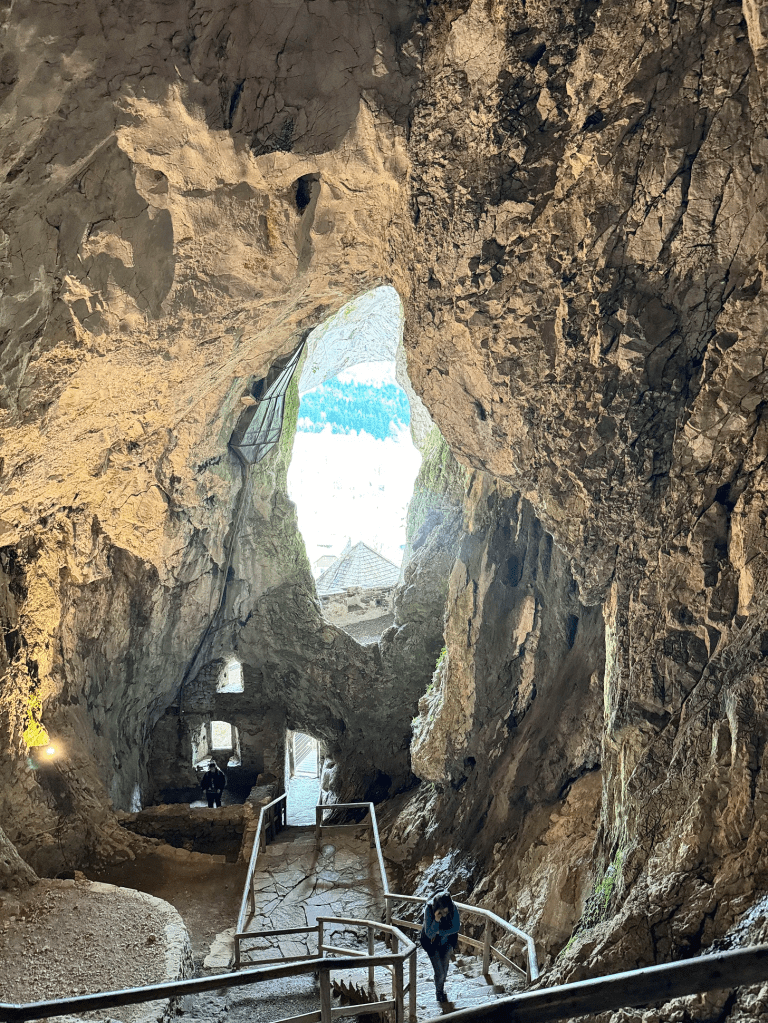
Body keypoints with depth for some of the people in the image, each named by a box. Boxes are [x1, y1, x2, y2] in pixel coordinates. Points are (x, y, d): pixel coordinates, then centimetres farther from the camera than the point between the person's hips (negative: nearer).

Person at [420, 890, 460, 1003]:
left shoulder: (453, 909, -27)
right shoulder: (429, 909, -33)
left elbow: (456, 928, -13)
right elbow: (429, 934, -30)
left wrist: (440, 932, -19)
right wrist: (436, 921, -46)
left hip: (447, 943, 2)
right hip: (432, 944, -2)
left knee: (444, 969, 18)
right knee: (439, 972, -1)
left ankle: (442, 987, 49)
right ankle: (438, 991, 31)